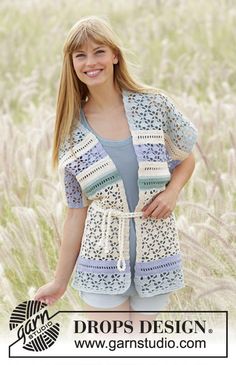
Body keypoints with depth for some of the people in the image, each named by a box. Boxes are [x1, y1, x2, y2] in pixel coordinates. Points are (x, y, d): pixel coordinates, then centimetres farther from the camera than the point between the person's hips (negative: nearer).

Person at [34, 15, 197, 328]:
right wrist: (60, 281, 4)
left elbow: (186, 159, 13)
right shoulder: (73, 132, 1)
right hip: (104, 257, 0)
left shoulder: (154, 104, -2)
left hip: (155, 253, 0)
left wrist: (172, 190, -9)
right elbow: (77, 210, 4)